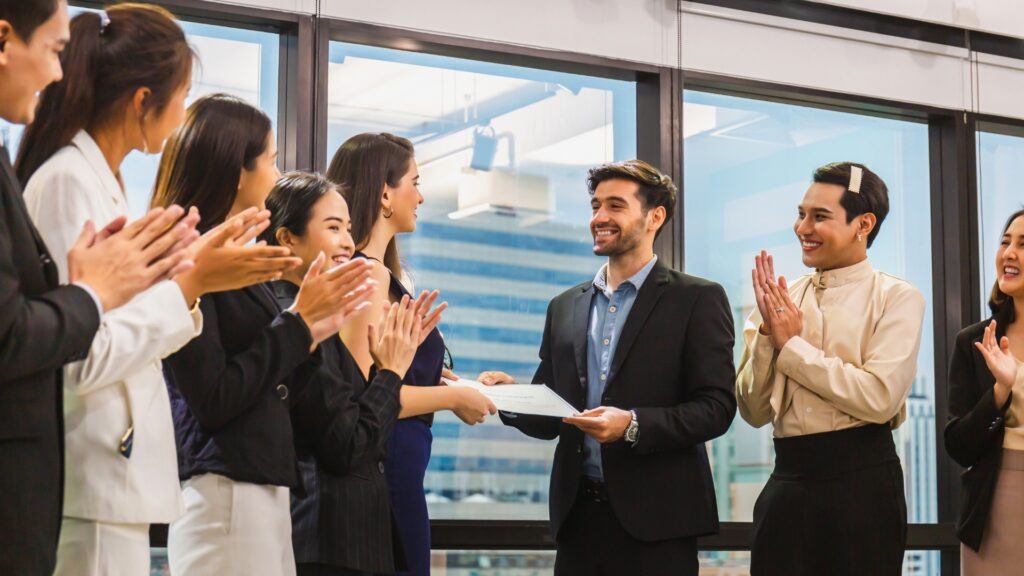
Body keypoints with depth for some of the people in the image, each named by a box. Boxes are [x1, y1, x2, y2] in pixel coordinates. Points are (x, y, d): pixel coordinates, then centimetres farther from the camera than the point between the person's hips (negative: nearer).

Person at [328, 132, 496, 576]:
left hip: (387, 466, 10)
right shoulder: (371, 273, -13)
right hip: (386, 467, -10)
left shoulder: (375, 272, 14)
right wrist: (453, 397, -11)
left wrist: (462, 386, 15)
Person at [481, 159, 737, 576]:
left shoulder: (697, 299, -1)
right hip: (578, 514, 4)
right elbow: (550, 420, 15)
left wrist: (633, 424, -20)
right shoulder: (564, 307, 13)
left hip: (654, 520, -4)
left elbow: (716, 408, -8)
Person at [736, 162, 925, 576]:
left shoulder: (896, 297, -3)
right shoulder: (780, 301, 8)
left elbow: (880, 397, -16)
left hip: (860, 479, -4)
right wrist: (768, 335, -9)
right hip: (787, 479, 4)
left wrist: (790, 344, -10)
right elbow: (754, 412, 5)